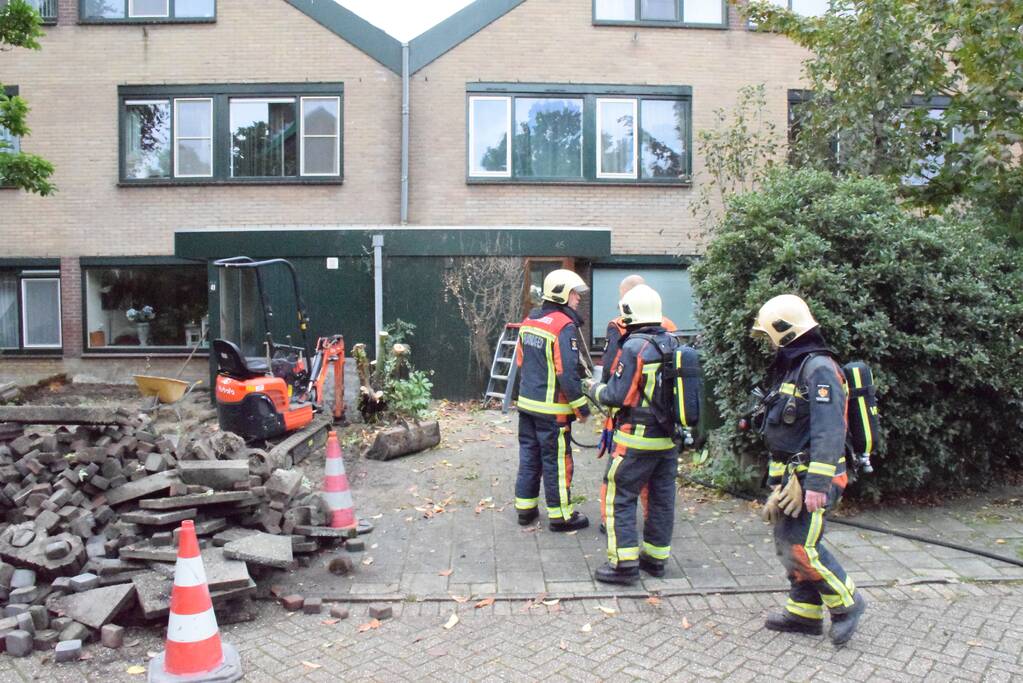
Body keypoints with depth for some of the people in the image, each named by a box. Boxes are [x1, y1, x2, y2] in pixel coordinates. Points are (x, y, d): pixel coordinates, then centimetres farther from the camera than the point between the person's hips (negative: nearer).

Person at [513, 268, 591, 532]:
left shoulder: (529, 320, 8)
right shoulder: (564, 326, -18)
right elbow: (567, 374, -21)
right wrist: (582, 408, -13)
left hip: (527, 403, 8)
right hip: (552, 409, -8)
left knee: (529, 455, 16)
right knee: (556, 462, 3)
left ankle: (525, 507, 26)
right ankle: (560, 515, 15)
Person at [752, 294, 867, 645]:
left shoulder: (819, 369, -16)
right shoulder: (790, 368, 16)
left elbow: (829, 432, -24)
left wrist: (817, 484, -27)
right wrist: (776, 478, 23)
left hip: (811, 477, -10)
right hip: (790, 475, 10)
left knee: (801, 546, -8)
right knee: (787, 543, 13)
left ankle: (846, 603, 13)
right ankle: (805, 612, 25)